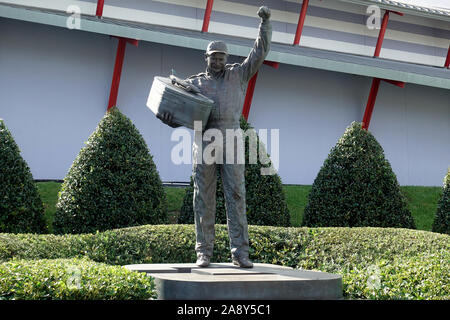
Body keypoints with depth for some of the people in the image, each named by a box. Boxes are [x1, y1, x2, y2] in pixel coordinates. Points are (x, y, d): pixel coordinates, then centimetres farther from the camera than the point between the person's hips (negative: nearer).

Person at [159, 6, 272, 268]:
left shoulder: (238, 74, 17)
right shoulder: (194, 83, 16)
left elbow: (260, 53, 12)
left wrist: (265, 22, 4)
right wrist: (170, 120, -10)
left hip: (231, 142, 0)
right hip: (204, 141, 1)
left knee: (236, 195, -6)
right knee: (204, 199, 0)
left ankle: (240, 253, -6)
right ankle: (204, 252, 4)